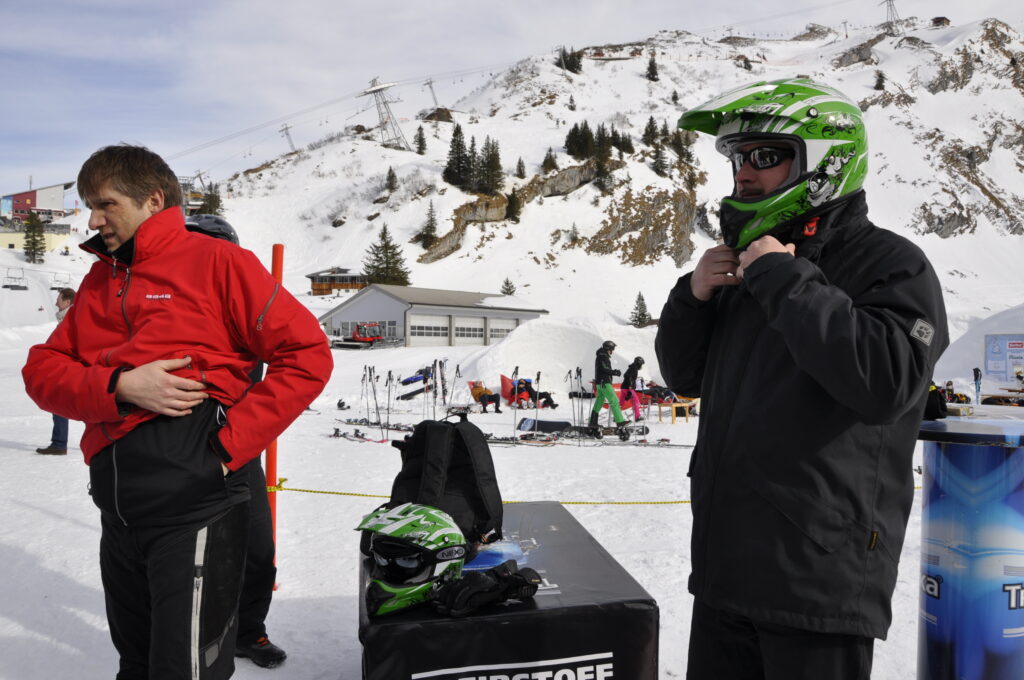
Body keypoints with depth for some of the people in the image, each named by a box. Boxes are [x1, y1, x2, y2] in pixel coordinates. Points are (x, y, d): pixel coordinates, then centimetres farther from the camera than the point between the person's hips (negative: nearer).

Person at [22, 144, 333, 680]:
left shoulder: (216, 261, -5)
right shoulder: (100, 280, 14)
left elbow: (307, 354, -11)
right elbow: (42, 370, 8)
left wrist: (230, 442, -15)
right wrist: (119, 386, -12)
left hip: (195, 509, -6)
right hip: (117, 512, 7)